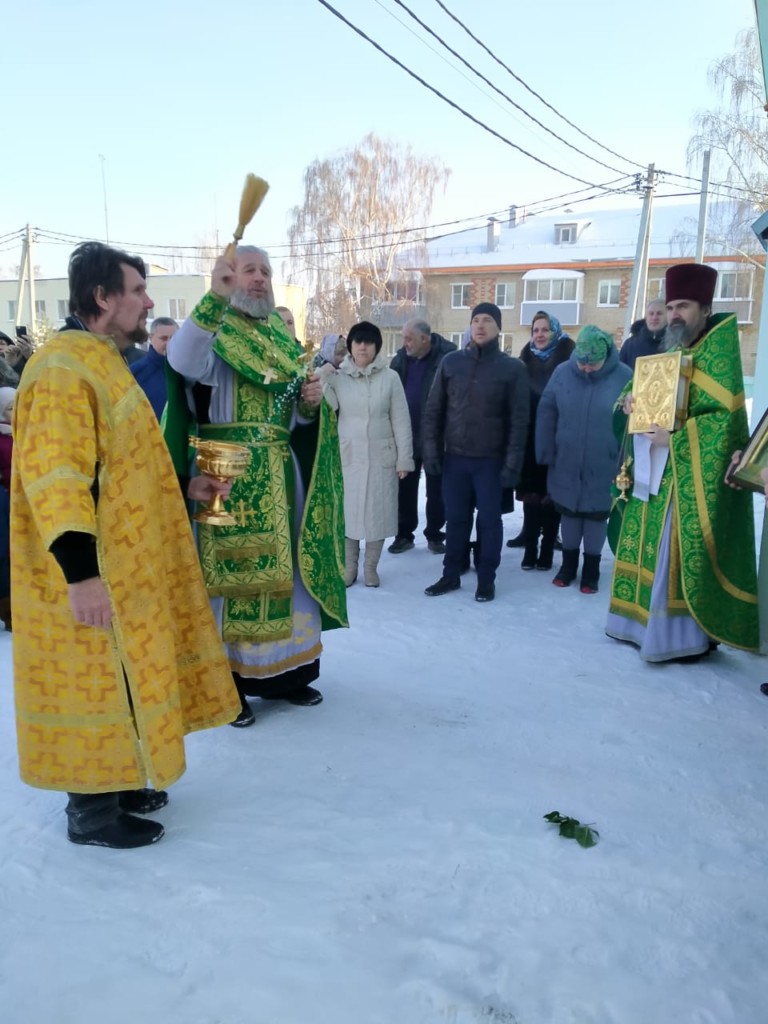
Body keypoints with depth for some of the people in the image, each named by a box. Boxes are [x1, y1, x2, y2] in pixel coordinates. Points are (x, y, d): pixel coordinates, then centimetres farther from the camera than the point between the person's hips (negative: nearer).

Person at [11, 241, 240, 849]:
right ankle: (92, 811, 19)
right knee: (96, 682, 2)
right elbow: (53, 475, -28)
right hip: (89, 574, -10)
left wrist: (185, 488, 18)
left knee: (120, 677, 18)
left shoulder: (103, 362, 15)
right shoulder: (63, 369, -19)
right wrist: (80, 571, -33)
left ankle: (115, 782, 35)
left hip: (124, 563, 10)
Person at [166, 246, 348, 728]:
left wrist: (312, 400, -3)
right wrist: (215, 298, -32)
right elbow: (182, 361, -27)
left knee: (282, 568, 11)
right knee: (231, 569, -2)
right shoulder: (212, 332, -2)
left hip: (280, 474, 6)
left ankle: (285, 671, 25)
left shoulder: (283, 340, 17)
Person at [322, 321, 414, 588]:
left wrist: (404, 458, -3)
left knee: (378, 512, 6)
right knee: (348, 512, 6)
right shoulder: (337, 376, 2)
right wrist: (322, 378, -15)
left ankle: (371, 567, 23)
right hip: (348, 456, 0)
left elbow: (401, 421, 0)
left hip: (381, 457, 0)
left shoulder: (390, 377, -1)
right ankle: (349, 566, 22)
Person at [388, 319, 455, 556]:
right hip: (406, 435, 4)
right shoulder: (401, 359, 2)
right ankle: (404, 534, 23)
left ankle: (434, 534, 24)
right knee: (405, 487, 11)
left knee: (436, 489, 10)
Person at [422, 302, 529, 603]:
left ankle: (486, 578, 20)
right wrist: (431, 450, -2)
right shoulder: (451, 362, 4)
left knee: (489, 520, 7)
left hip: (491, 460, -2)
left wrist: (512, 463, -12)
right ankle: (451, 574, 24)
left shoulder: (513, 368, -3)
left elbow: (519, 419, -5)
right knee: (456, 519, 11)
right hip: (454, 457, 2)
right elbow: (433, 409, 5)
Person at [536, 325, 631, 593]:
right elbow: (546, 414, 0)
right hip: (565, 466, 2)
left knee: (596, 518, 12)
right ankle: (568, 564, 35)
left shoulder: (624, 377, -10)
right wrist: (546, 455, -3)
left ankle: (591, 570, 30)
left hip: (603, 470, -2)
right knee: (568, 515, 16)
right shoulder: (562, 373, -5)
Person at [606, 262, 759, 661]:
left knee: (677, 557, -7)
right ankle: (642, 622, 22)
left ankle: (681, 634, 3)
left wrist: (675, 440, -22)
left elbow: (726, 416, -16)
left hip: (688, 476, -8)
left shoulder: (718, 355, -7)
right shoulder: (666, 354, 16)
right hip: (650, 474, 8)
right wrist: (627, 404, 0)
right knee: (644, 550, 11)